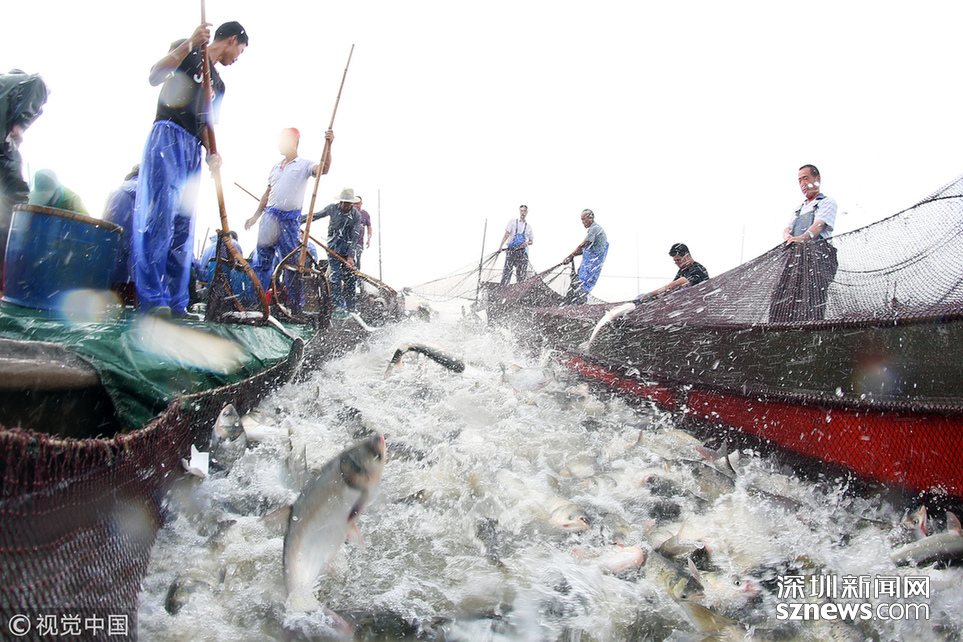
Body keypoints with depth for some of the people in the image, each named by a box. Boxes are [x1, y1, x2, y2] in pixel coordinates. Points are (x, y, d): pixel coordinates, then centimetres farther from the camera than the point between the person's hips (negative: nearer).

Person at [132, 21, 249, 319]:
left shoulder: (218, 84, 27)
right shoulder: (189, 54, 8)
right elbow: (155, 76, -9)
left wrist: (212, 153, 3)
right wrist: (190, 44, -17)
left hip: (193, 151, 8)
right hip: (167, 137, -8)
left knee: (184, 226, 0)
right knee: (161, 216, -19)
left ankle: (176, 303, -1)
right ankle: (153, 299, -24)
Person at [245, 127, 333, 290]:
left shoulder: (303, 165, 0)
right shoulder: (276, 167, 18)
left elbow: (323, 169, -20)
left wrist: (328, 145, -33)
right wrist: (255, 216, 21)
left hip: (290, 220, -5)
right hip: (270, 217, 5)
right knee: (263, 260, 5)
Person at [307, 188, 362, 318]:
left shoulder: (357, 216, -7)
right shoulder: (333, 208, -4)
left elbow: (354, 238, -10)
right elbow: (316, 215, 10)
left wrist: (350, 256, -17)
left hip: (348, 250, 1)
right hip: (334, 249, -1)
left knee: (349, 279, 6)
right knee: (335, 278, -12)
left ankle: (350, 308, 18)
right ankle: (339, 308, -13)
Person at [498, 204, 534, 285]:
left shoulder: (528, 226, 19)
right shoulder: (513, 221, 10)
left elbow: (531, 241, 23)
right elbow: (507, 234, 0)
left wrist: (527, 243, -1)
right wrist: (501, 246, -13)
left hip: (522, 251, 3)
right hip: (511, 250, -3)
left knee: (521, 274, -2)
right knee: (507, 271, -12)